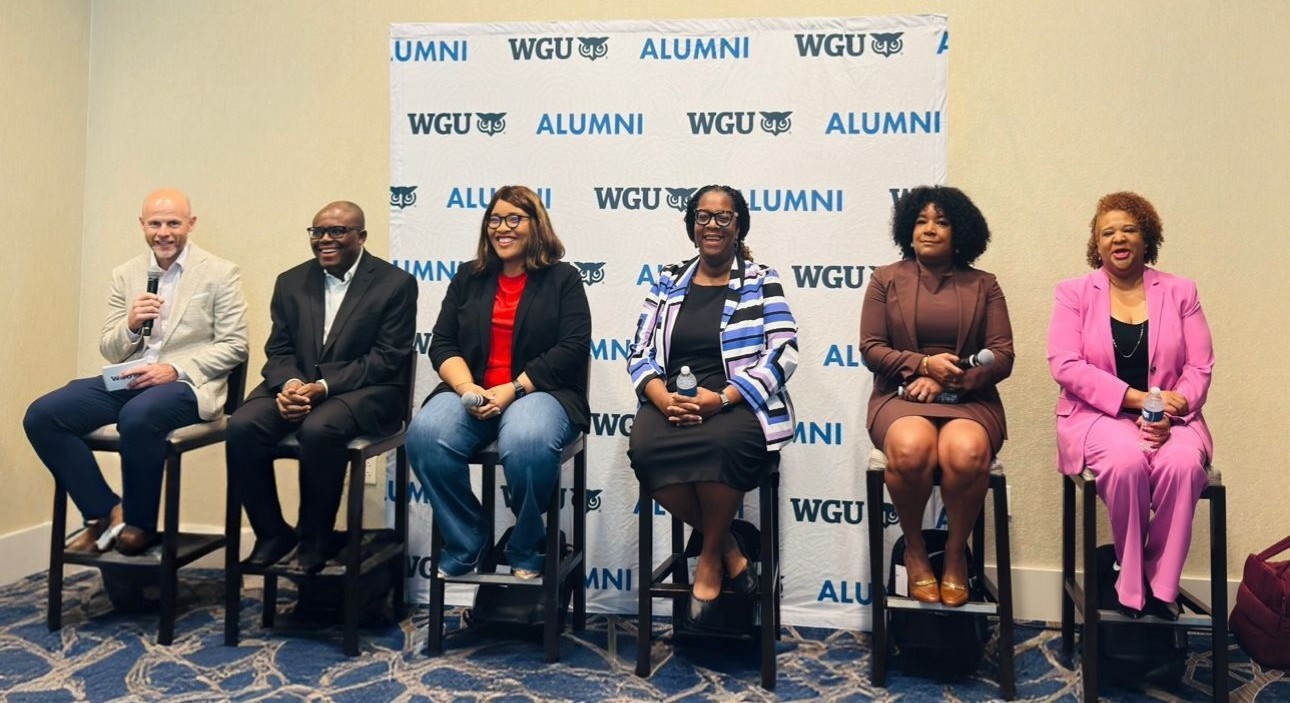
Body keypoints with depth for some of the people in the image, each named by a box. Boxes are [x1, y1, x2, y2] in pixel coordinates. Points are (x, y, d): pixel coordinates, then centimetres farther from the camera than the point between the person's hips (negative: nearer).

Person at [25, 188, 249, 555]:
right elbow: (109, 351, 13)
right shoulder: (125, 274, 13)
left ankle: (139, 522, -10)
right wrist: (131, 324, -10)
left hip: (187, 383, -5)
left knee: (138, 418, -36)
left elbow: (234, 345, -5)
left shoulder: (221, 274, 0)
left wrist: (176, 369, -17)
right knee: (41, 415, -14)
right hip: (130, 379, 6)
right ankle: (105, 512, -2)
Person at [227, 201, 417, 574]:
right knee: (242, 426, -23)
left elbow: (387, 359, -10)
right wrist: (290, 384, -14)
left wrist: (323, 387, -20)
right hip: (296, 385, 5)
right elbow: (279, 350, 11)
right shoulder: (291, 282, 13)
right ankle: (272, 533, -3)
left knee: (318, 429, -34)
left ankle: (315, 538, -10)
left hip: (365, 390, -4)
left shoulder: (396, 284, -3)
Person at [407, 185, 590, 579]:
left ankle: (526, 551, -10)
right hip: (471, 392, 3)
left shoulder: (562, 279, 8)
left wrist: (513, 389, -15)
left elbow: (573, 348, -5)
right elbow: (442, 344, 11)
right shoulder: (468, 278, 18)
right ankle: (464, 546, -10)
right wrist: (467, 388, -10)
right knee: (426, 435, -29)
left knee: (526, 443, -37)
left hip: (538, 392, -3)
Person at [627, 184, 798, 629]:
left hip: (738, 405, -3)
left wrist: (720, 399, -17)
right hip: (672, 403, 3)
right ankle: (728, 547, -9)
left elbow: (783, 354, -4)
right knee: (645, 448, -31)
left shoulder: (762, 281, 8)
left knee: (721, 443, -38)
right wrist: (662, 397, -12)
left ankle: (711, 558, -10)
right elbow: (640, 352, 11)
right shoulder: (667, 283, 17)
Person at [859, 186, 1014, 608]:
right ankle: (914, 551, -7)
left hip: (968, 398, 1)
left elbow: (1002, 356, 4)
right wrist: (924, 365, -13)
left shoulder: (983, 286, 12)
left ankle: (956, 553, -6)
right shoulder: (886, 279, 10)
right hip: (901, 395, 0)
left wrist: (948, 380, -12)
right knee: (911, 451, -35)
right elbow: (871, 348, 3)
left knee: (966, 454, -35)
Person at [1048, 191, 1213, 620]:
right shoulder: (1075, 293, 6)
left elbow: (1200, 368, 5)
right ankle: (1130, 580, -12)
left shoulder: (1179, 292, 11)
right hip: (1098, 414, -1)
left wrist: (1173, 408, -16)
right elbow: (1064, 364, -7)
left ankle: (1160, 586, -14)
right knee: (1126, 459, -34)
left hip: (1169, 417, 2)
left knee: (1183, 463, -32)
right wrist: (1135, 398, -16)